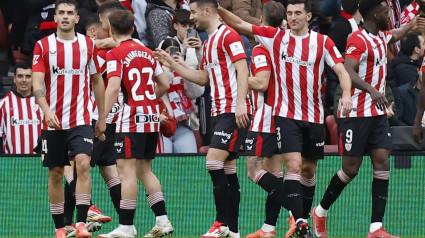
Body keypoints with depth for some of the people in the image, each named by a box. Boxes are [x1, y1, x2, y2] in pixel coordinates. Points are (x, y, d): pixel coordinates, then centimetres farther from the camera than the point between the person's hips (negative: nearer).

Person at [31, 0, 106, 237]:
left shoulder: (88, 45, 4)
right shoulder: (43, 46, -1)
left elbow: (98, 81, 13)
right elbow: (37, 83, -9)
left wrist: (102, 118, 13)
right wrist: (47, 110, -26)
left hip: (81, 120, 0)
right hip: (53, 121, 0)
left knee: (83, 164, -19)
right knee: (55, 173, 5)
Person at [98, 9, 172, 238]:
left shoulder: (116, 54, -7)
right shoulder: (146, 52, 12)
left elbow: (113, 87, -19)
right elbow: (164, 84, 16)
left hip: (131, 119, -7)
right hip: (152, 116, 7)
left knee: (126, 170, -8)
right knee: (144, 170, 15)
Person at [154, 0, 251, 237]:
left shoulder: (229, 36, -10)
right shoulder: (209, 42, 19)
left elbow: (242, 70, -18)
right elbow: (203, 77, 27)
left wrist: (240, 103, -27)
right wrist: (172, 64, 23)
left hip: (234, 112, -10)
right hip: (219, 112, 10)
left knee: (214, 161, -17)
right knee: (227, 169, 8)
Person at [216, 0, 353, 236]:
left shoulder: (323, 42, 0)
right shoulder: (276, 37, 1)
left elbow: (341, 71, -6)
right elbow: (239, 25, -1)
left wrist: (346, 93, -24)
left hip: (314, 117, 2)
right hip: (286, 115, -2)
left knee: (309, 170, 12)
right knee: (293, 165, -16)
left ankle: (305, 216, 28)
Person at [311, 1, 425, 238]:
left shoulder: (381, 36, 13)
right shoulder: (359, 40, -15)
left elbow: (395, 35, 38)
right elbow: (347, 72, -28)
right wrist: (371, 90, -39)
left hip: (377, 112, 8)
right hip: (356, 114, -8)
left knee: (382, 162, -6)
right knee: (351, 169, -3)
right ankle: (321, 212, 20)